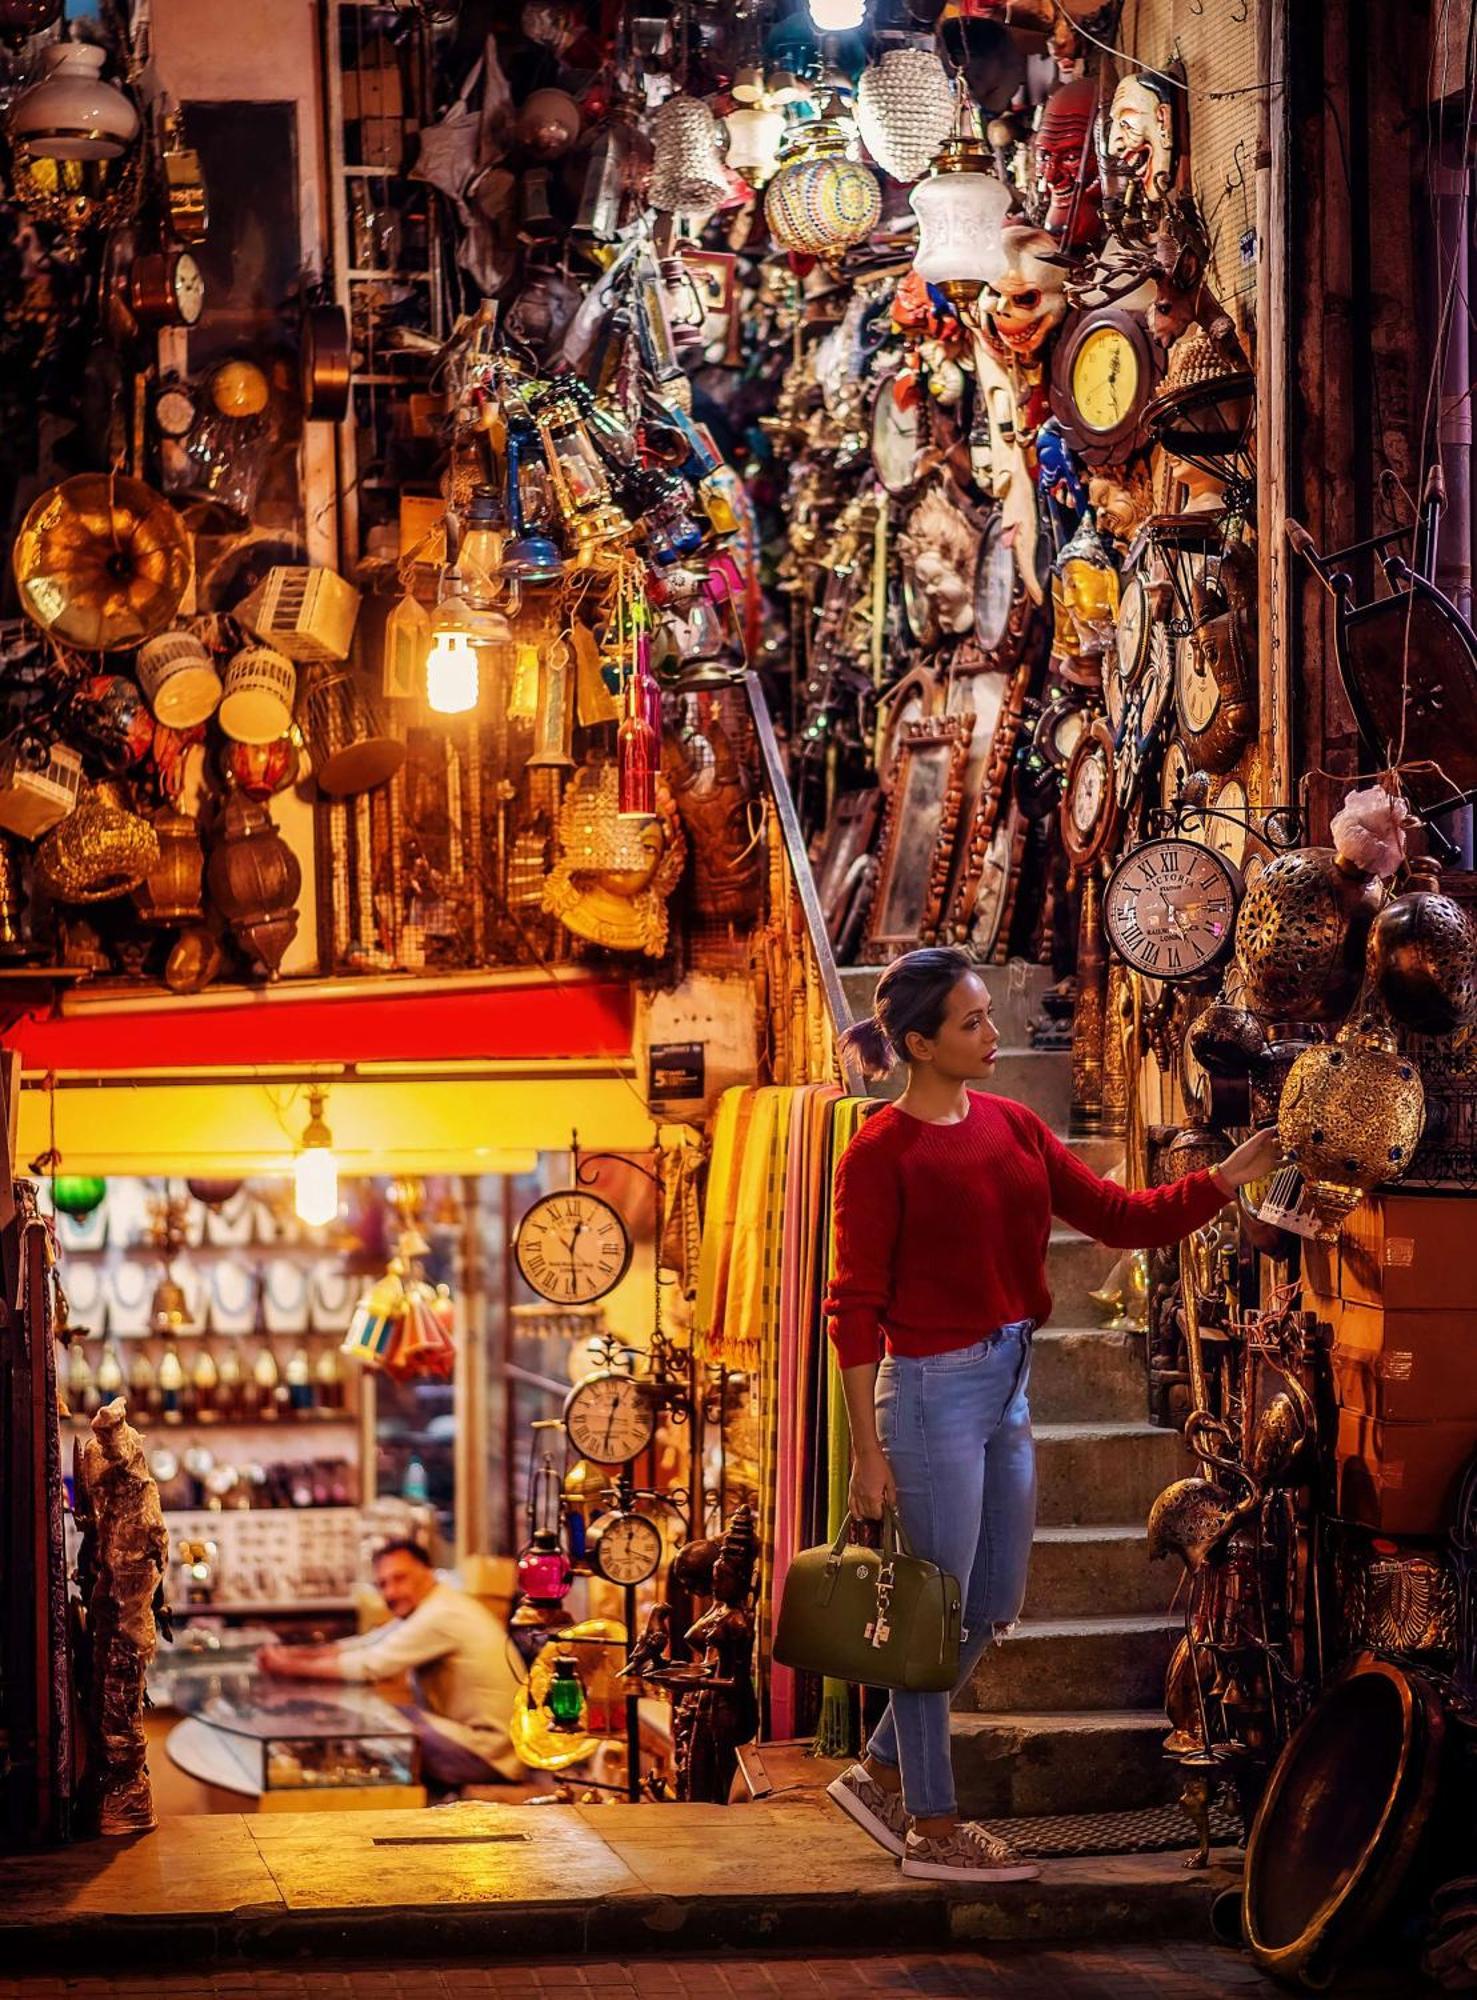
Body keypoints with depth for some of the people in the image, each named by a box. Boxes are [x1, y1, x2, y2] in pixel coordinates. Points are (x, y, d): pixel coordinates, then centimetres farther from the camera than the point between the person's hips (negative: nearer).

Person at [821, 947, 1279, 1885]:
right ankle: (932, 1827, 13)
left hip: (1009, 1386, 8)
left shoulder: (1012, 1126, 9)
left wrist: (1224, 1179, -6)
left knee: (993, 1606, 15)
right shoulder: (881, 1152, -11)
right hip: (933, 1386, -8)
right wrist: (868, 1450, -13)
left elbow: (1120, 1216, 8)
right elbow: (856, 1306, -11)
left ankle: (881, 1772, 31)